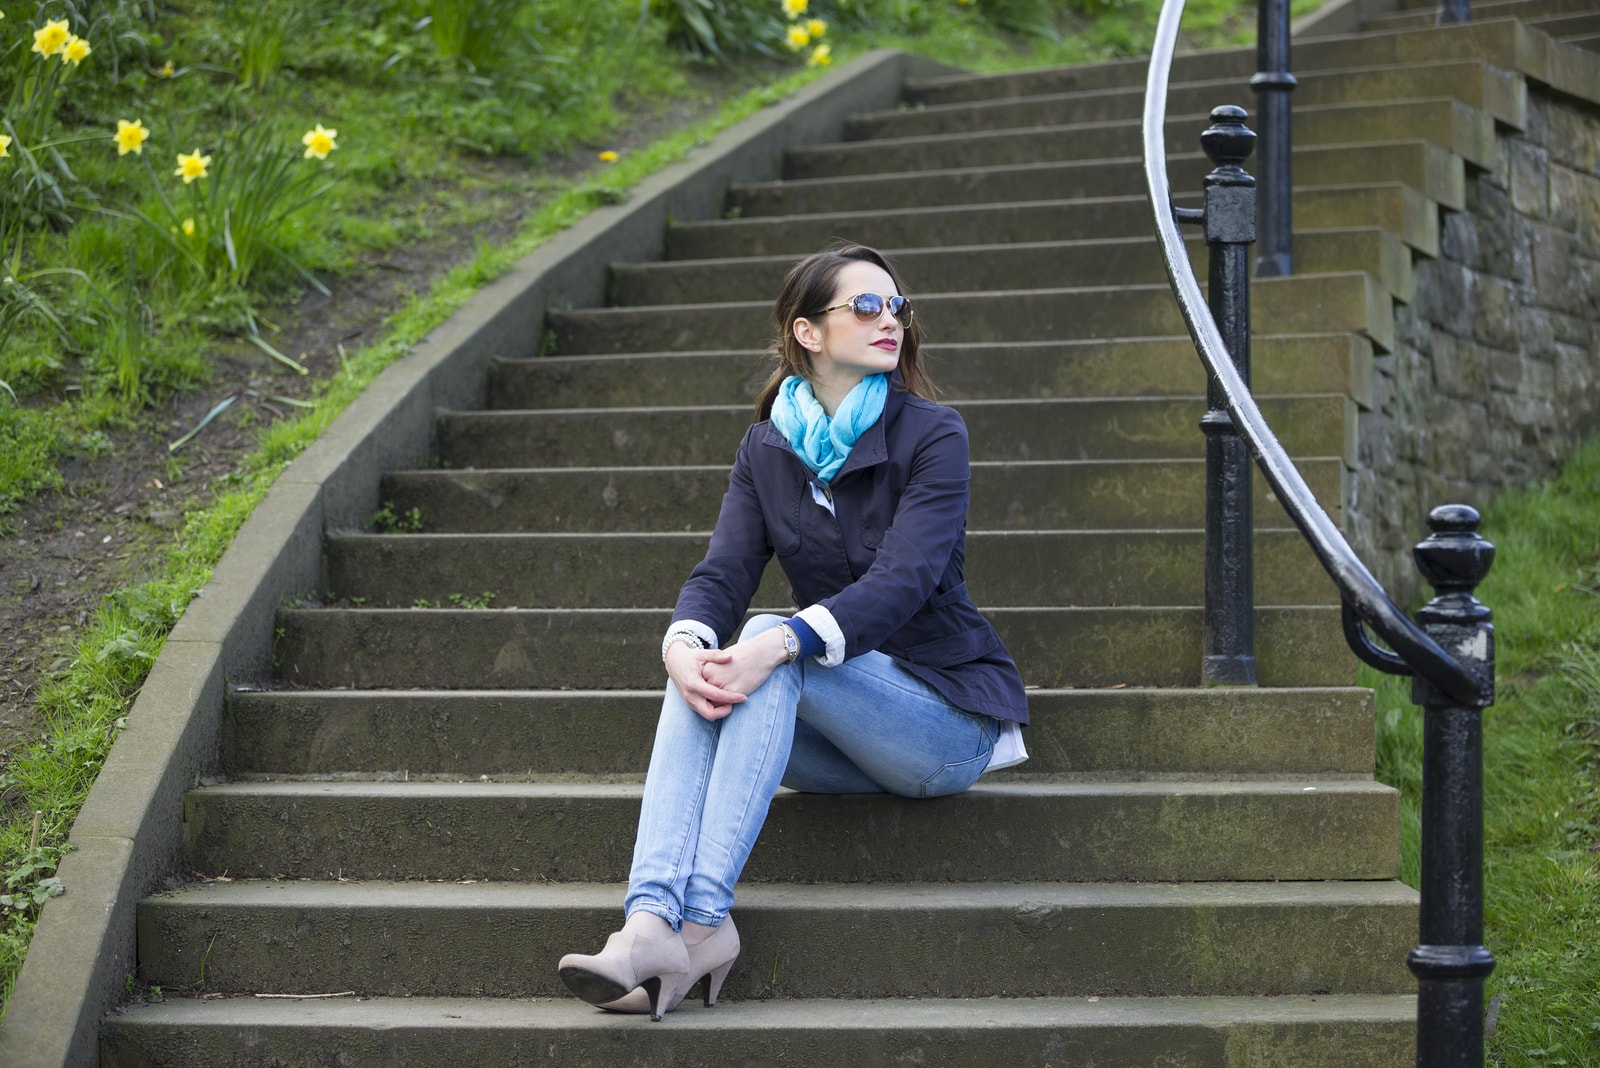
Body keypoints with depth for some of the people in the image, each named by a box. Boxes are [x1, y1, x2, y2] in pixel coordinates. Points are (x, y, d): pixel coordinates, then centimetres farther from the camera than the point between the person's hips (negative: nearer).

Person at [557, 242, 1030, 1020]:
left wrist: (778, 644, -39)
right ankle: (651, 921, -43)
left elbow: (902, 582, -23)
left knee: (769, 648, -31)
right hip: (841, 731, 5)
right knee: (705, 673, -25)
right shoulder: (767, 449, 7)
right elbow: (721, 574, -5)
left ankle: (702, 919, -39)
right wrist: (683, 643, -30)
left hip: (942, 705, -5)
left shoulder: (932, 437, -9)